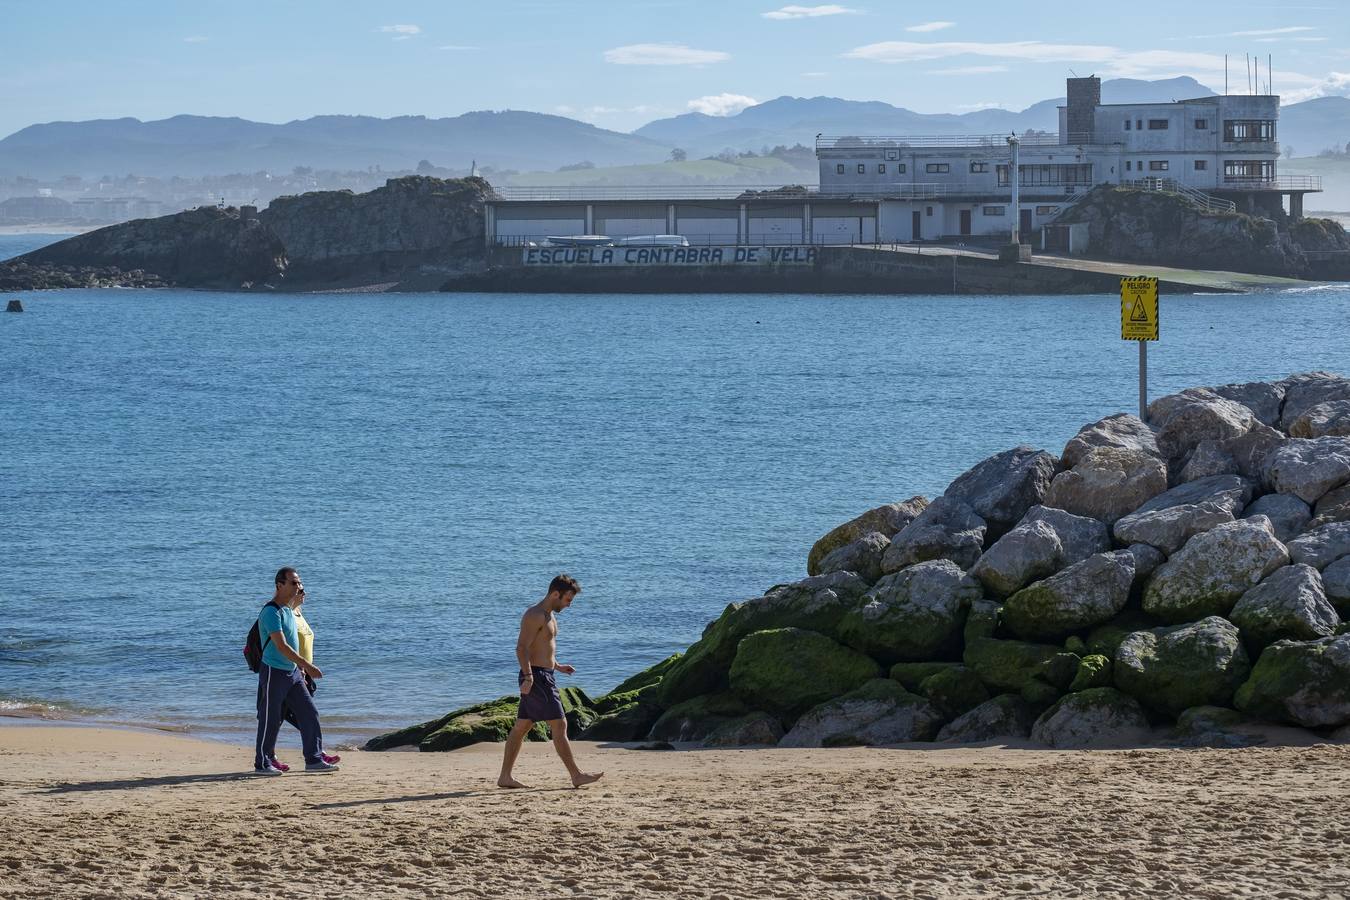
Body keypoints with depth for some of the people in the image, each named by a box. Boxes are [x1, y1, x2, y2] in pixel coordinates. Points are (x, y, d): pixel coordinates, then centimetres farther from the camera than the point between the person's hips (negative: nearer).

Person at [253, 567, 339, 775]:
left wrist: (301, 667, 20)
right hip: (274, 672, -9)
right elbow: (281, 646, -24)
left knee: (309, 713, 4)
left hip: (293, 672, 9)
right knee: (270, 720, -1)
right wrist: (307, 666, -26)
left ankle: (313, 759, 8)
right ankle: (262, 764, 9)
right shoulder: (271, 612, -18)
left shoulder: (289, 610, 12)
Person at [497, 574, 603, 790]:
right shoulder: (535, 616, -15)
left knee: (521, 727, 9)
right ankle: (576, 776, -7)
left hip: (545, 676, 10)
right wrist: (528, 677, -30)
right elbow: (522, 648, -22)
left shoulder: (549, 616, 18)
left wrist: (558, 666, 21)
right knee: (559, 725, -8)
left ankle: (505, 777, 11)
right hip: (536, 677, -10)